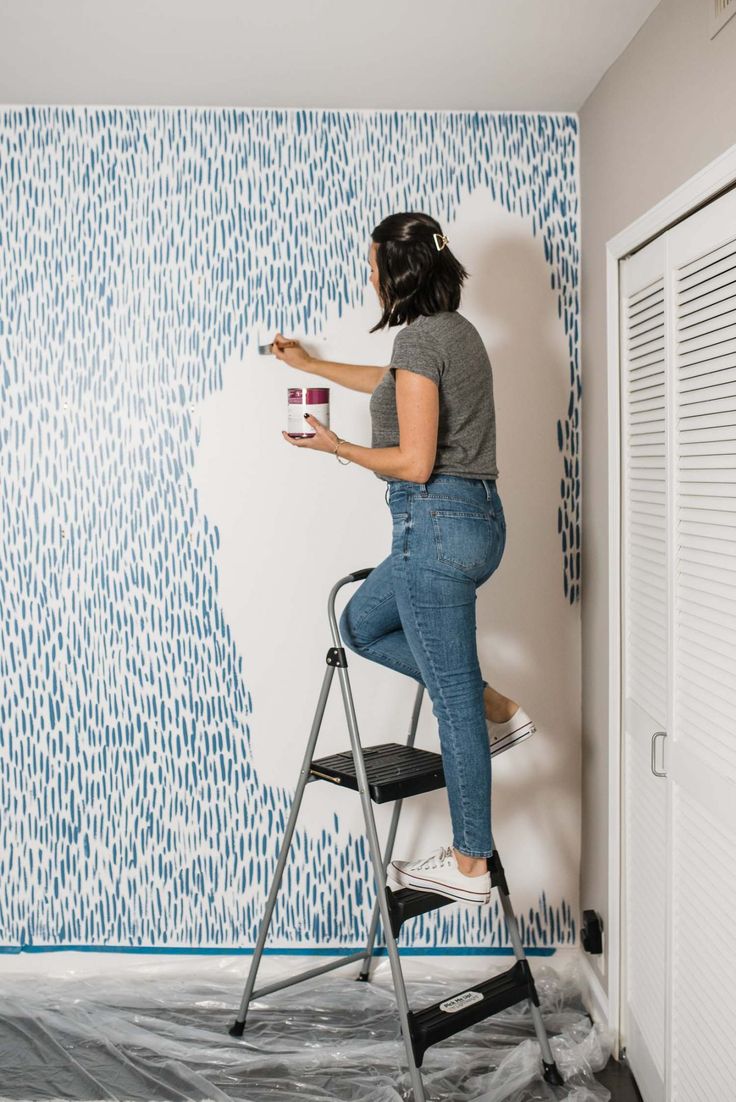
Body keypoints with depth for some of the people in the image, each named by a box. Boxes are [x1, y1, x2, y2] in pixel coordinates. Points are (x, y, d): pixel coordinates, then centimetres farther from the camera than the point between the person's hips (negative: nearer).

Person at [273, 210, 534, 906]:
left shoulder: (420, 337, -13)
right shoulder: (456, 330, 16)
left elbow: (414, 462, -19)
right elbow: (394, 385, 36)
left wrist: (336, 447, -2)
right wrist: (311, 364, 48)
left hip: (437, 523, -10)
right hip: (476, 518, 10)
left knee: (453, 700, -1)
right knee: (362, 622, 25)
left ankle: (469, 866, 11)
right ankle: (496, 710, 19)